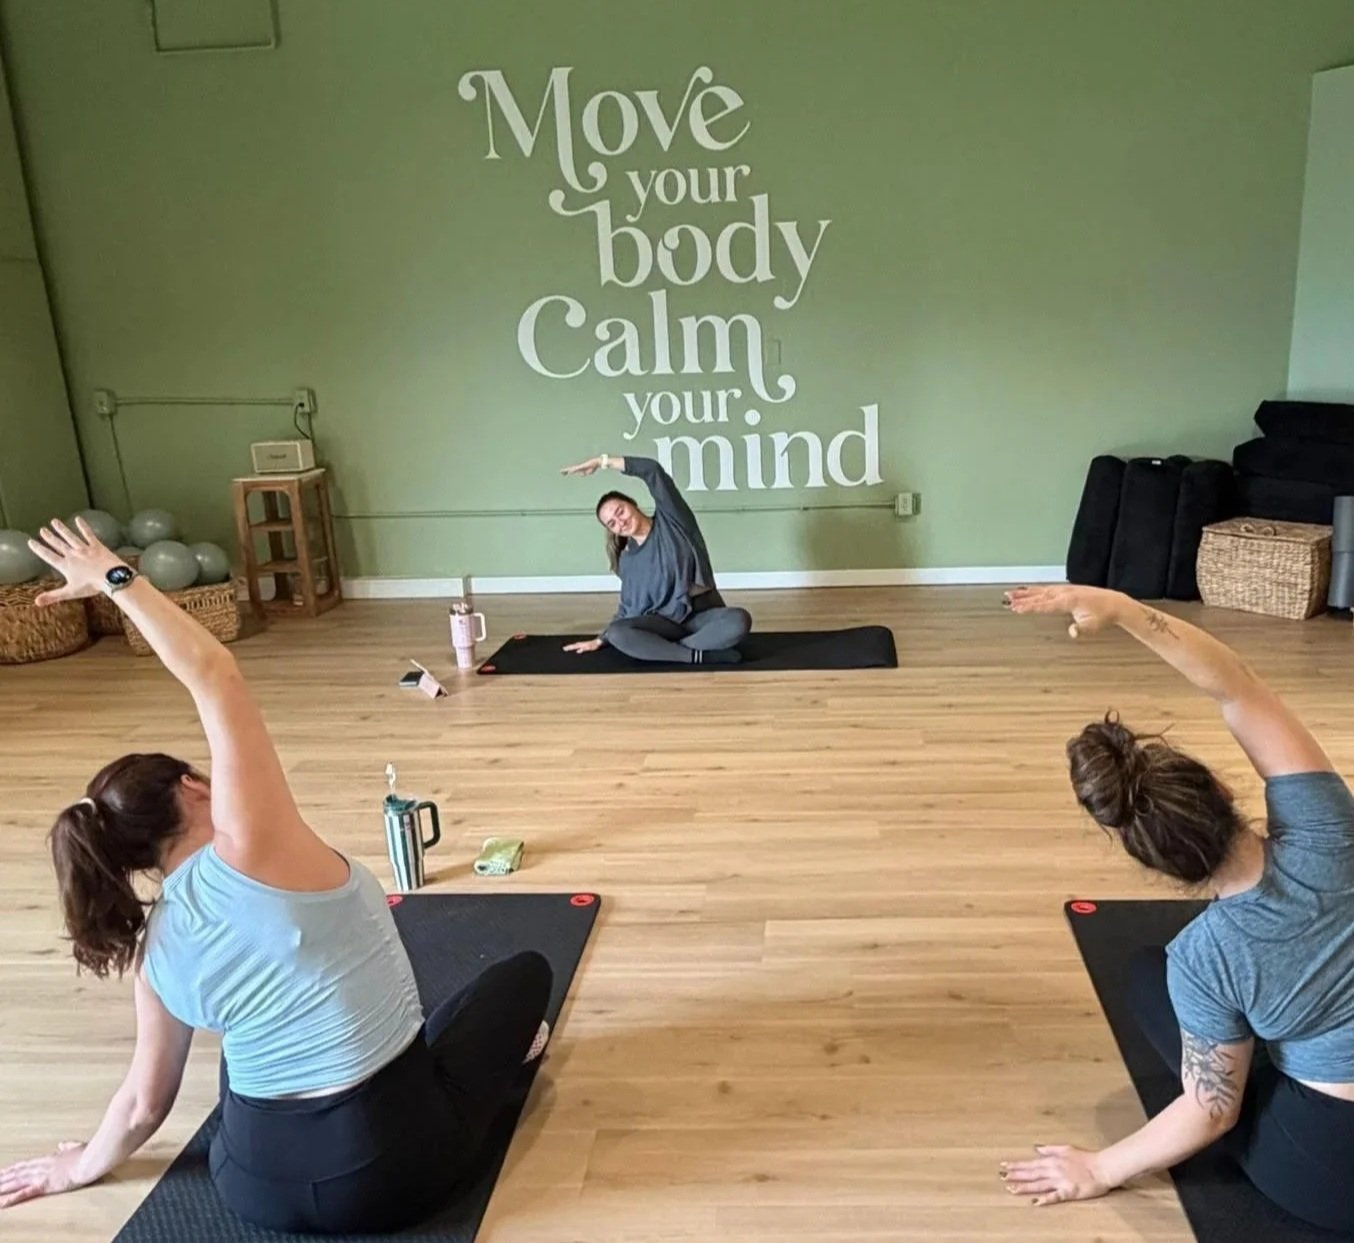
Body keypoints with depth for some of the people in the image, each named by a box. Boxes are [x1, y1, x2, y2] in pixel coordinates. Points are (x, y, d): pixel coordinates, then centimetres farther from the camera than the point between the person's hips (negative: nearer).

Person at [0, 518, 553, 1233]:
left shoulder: (155, 949, -3)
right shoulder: (248, 852, -21)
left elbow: (144, 1102, 9)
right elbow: (215, 676, -20)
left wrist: (86, 1166, 30)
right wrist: (116, 578, -9)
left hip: (256, 1188, 5)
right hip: (391, 1173, -4)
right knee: (526, 972, 15)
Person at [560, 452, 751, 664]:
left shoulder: (670, 520, 2)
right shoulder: (626, 561, 11)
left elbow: (653, 471, -9)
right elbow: (628, 608, 21)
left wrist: (602, 461, -6)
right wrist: (600, 640, 20)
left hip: (702, 614, -2)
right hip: (664, 621, 2)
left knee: (739, 620, -36)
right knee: (617, 634, -31)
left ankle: (662, 650, -34)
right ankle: (700, 655, -38)